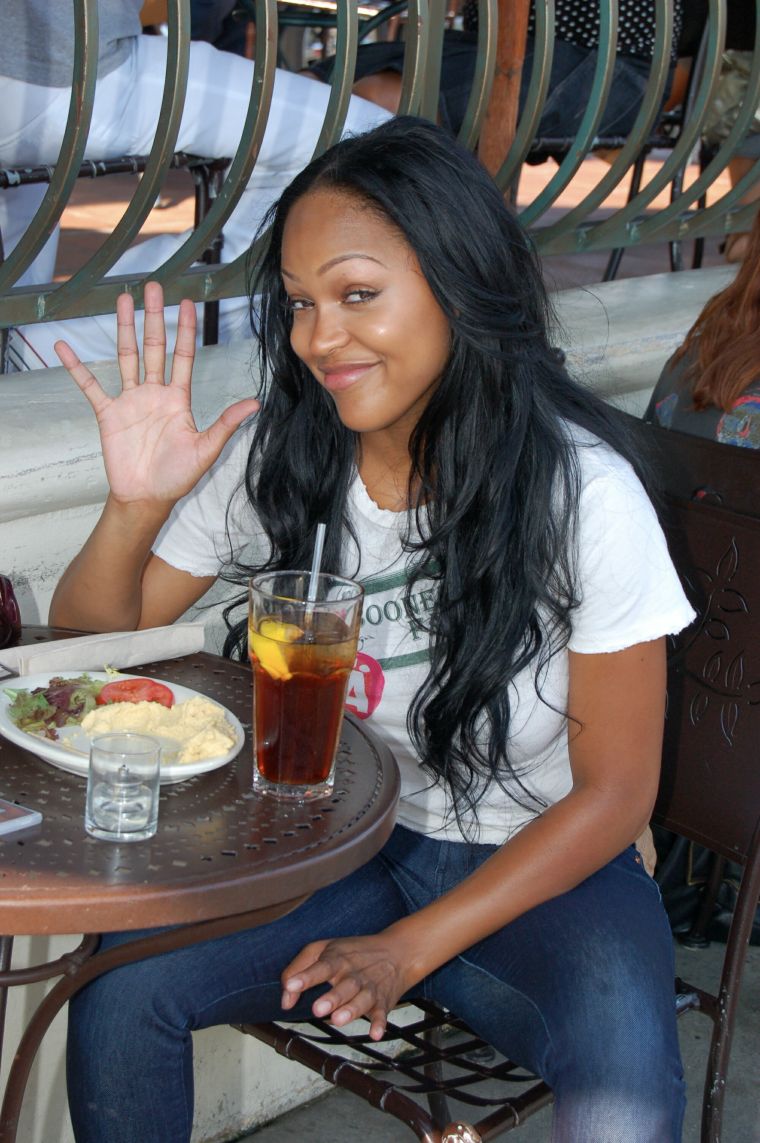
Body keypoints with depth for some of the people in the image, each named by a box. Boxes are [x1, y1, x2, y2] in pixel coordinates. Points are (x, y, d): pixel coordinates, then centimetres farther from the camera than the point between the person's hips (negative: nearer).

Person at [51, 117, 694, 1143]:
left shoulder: (581, 491, -18)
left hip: (543, 868, -3)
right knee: (120, 984, -20)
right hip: (343, 844, 4)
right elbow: (88, 634, 2)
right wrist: (137, 504, -19)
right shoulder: (274, 455, -6)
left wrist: (409, 948, -17)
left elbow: (615, 791, -11)